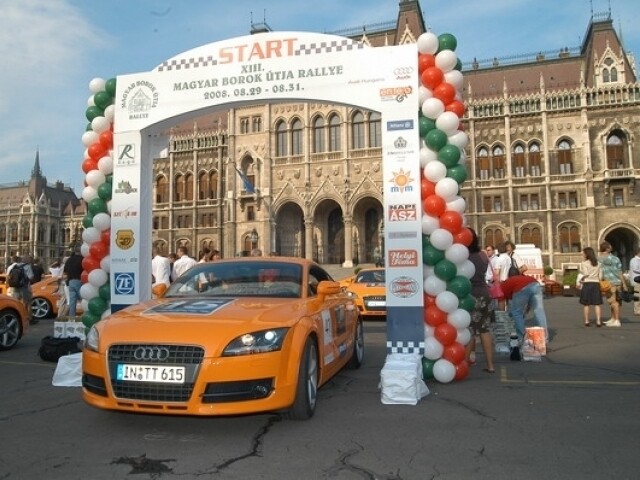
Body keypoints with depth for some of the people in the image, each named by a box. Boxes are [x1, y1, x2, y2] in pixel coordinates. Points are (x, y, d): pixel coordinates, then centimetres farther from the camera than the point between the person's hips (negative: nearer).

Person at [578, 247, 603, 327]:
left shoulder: (584, 263, -6)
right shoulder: (597, 263, 9)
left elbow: (585, 274, -12)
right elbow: (600, 275, 7)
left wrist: (580, 282, -3)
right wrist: (598, 281, 14)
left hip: (587, 284, -4)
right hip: (596, 283, 4)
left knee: (586, 304, 4)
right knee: (597, 304, 4)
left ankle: (586, 321, 8)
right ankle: (598, 321, 0)